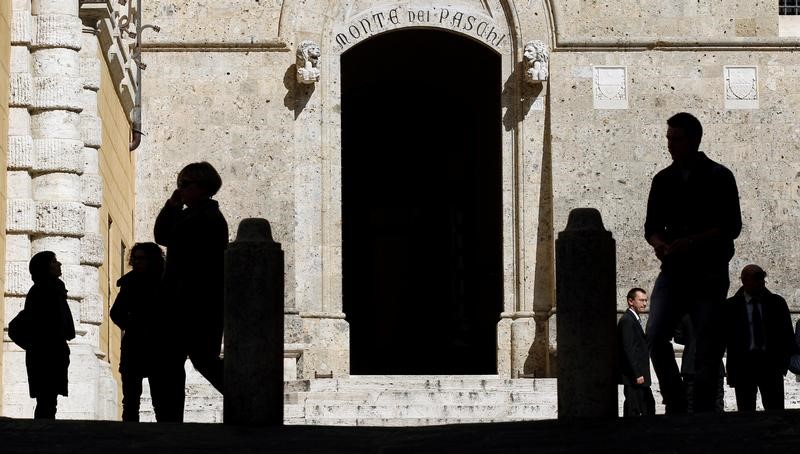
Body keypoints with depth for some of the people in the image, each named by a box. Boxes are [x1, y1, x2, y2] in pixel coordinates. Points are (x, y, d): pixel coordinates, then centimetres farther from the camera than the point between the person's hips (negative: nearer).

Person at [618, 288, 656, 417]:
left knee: (649, 406, 14)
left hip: (640, 375, 11)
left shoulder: (635, 319, 17)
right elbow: (628, 349, -21)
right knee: (633, 410, -7)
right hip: (633, 377, -11)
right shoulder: (627, 320, -15)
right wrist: (637, 374, -22)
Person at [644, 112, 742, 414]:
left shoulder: (719, 178, 0)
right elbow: (652, 226, 15)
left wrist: (691, 241, -18)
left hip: (709, 274, -3)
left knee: (707, 348, -4)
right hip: (673, 272, 3)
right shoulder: (663, 180, 12)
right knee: (655, 336, -13)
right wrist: (658, 242, -9)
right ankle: (675, 403, -1)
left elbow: (731, 227, -7)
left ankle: (703, 412, 2)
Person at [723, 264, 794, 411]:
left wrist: (785, 361, 1)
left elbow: (787, 334, 12)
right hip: (743, 363, -1)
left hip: (771, 362, 1)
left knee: (775, 411, -3)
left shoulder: (777, 303, 8)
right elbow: (726, 337, 3)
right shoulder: (730, 306, 3)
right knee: (746, 411, 2)